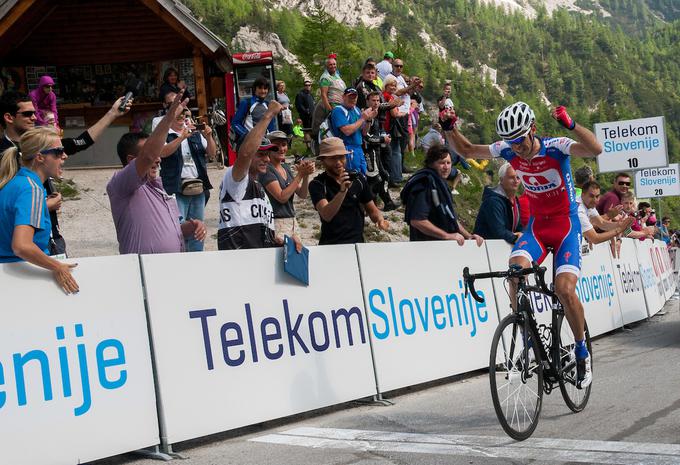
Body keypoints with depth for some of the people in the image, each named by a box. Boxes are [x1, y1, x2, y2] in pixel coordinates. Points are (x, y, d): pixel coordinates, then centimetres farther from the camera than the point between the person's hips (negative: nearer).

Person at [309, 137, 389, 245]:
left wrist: (380, 220, -8)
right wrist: (342, 191, -31)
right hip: (330, 244, -2)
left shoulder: (358, 179, 6)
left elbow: (372, 210, 14)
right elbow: (326, 216, -19)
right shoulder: (317, 184, -5)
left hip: (357, 242, 2)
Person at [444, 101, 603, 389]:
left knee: (564, 288, -20)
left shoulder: (555, 147, -18)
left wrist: (571, 125, -50)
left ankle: (582, 352, 3)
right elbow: (466, 150, 6)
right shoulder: (508, 150, -5)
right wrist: (450, 129, -12)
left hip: (566, 225, -4)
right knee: (515, 268, -26)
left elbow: (595, 150, -35)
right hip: (536, 225, 4)